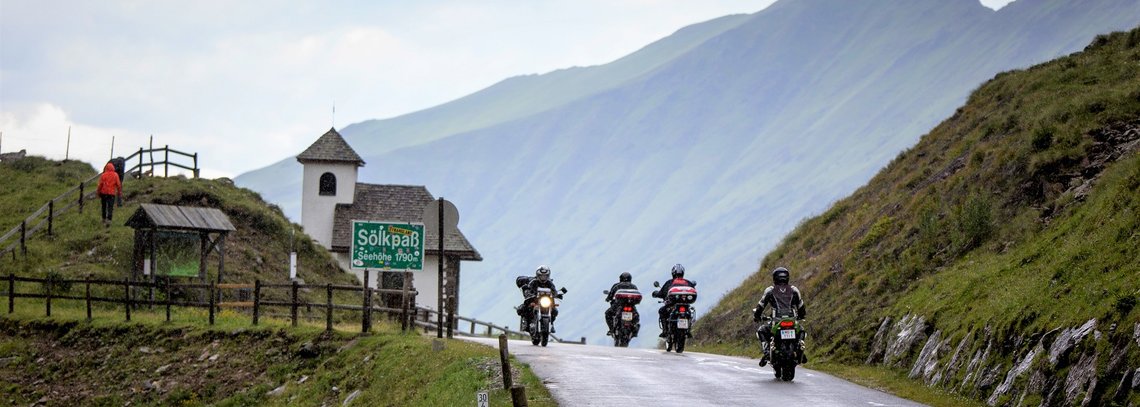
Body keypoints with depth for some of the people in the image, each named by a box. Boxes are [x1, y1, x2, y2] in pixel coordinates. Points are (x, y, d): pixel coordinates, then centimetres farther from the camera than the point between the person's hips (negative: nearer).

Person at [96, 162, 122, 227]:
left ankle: (104, 220, 26)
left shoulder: (103, 175, -3)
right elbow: (118, 184, -1)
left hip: (104, 193, 1)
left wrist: (98, 192, 7)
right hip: (112, 193, -1)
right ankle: (108, 220, -20)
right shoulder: (115, 175, -2)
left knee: (104, 207, 16)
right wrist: (119, 192, 10)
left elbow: (100, 185, -3)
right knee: (110, 208, -4)